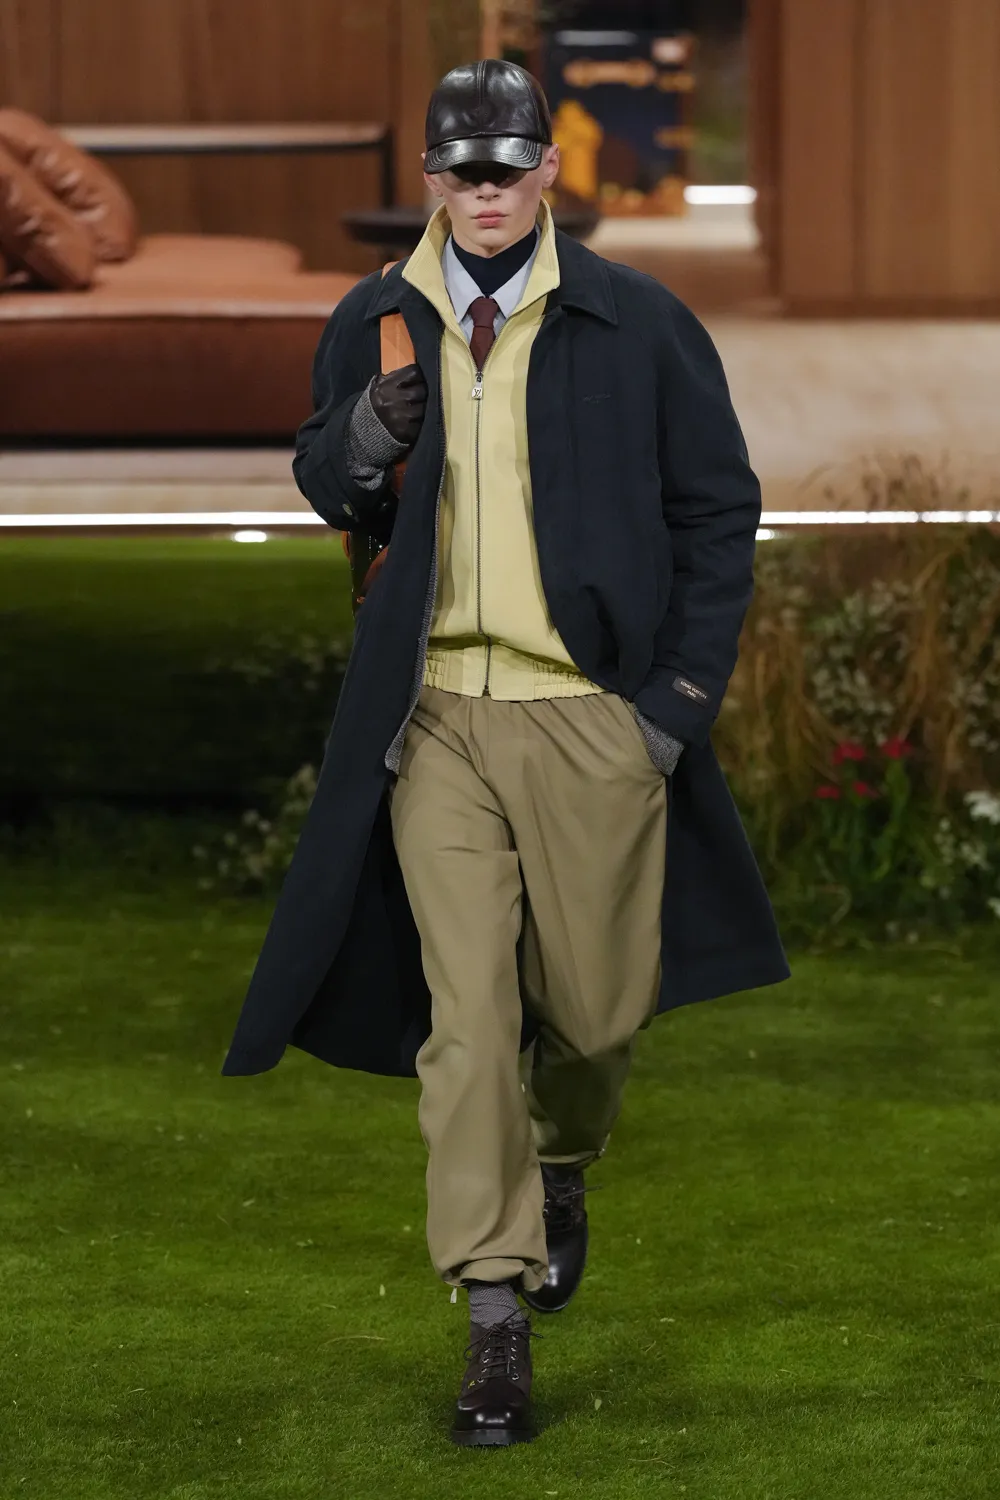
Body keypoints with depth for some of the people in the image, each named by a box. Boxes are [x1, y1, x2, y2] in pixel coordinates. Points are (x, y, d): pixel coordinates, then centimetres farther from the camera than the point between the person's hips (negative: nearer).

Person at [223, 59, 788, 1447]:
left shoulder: (640, 326, -1)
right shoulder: (373, 327, 6)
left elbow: (719, 511, 5)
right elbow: (322, 489, 19)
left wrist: (683, 697, -2)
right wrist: (363, 439, -6)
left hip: (592, 712, -1)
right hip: (434, 716, 1)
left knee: (597, 1008, 6)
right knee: (465, 1016, -6)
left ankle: (561, 1172, 41)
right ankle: (496, 1329, -1)